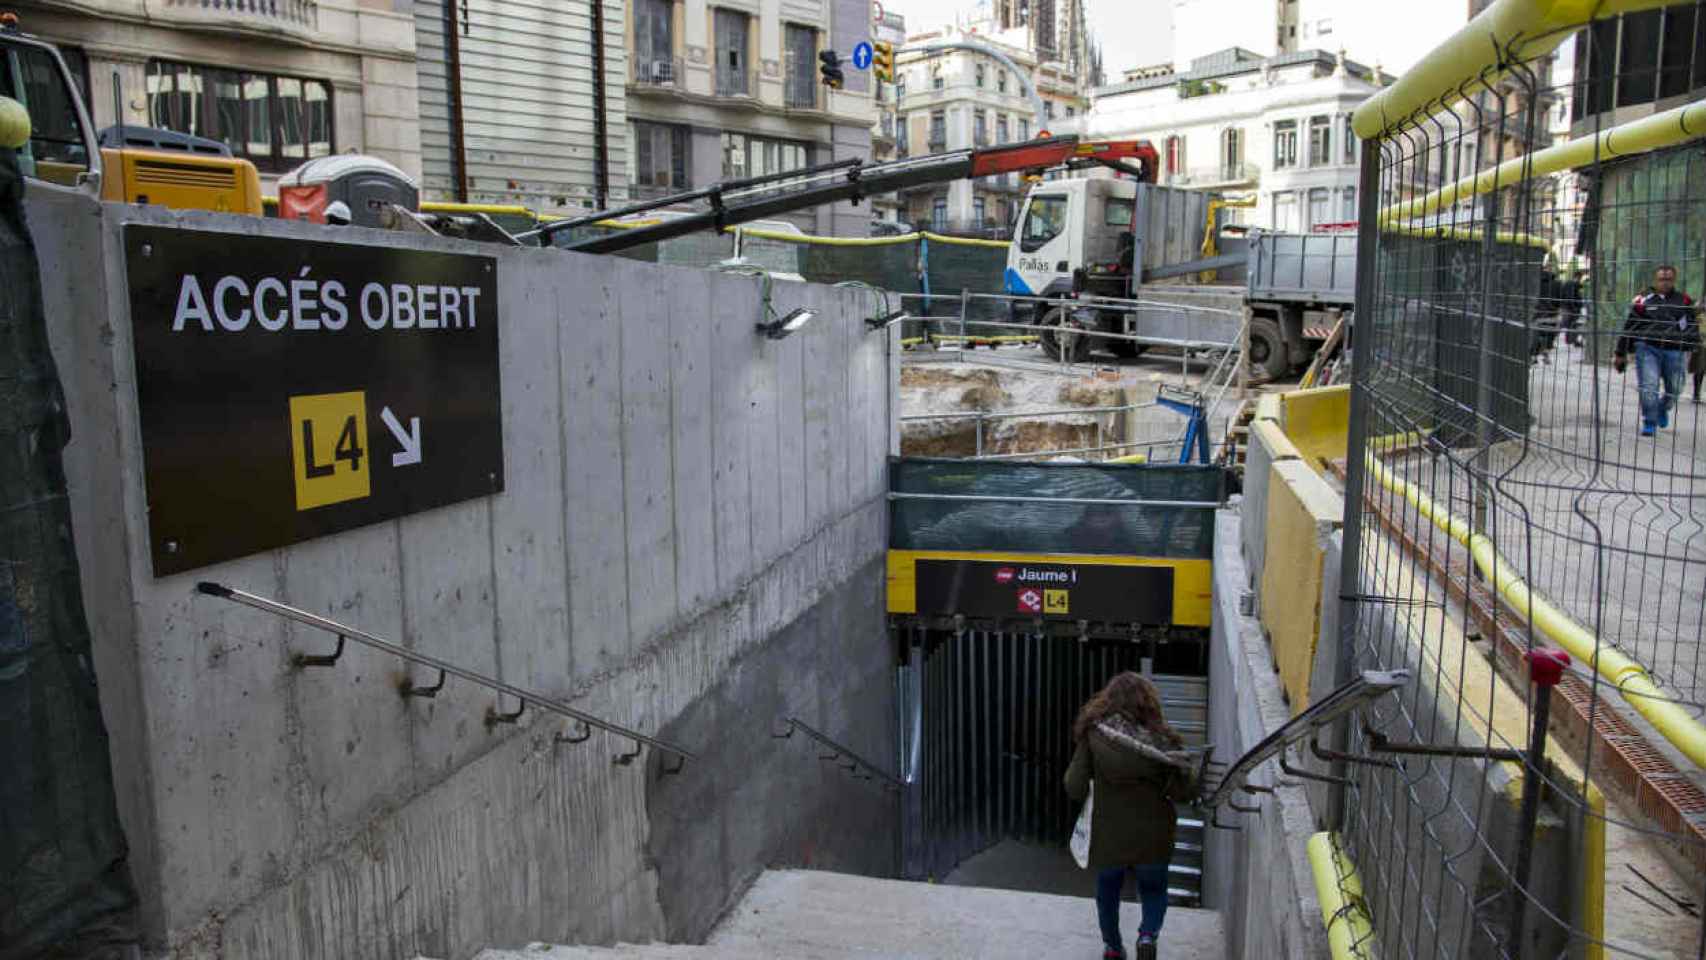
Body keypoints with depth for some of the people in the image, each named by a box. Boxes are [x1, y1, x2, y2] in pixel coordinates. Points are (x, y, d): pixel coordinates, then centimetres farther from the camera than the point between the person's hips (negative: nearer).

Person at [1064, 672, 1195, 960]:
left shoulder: (1093, 734, -15)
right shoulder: (1162, 738, -12)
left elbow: (1075, 789, -13)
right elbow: (1180, 793, -8)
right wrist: (1182, 767, 9)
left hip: (1108, 836, 0)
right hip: (1153, 836, 0)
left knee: (1108, 890, 26)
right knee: (1154, 888, 24)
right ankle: (1148, 934, 0)